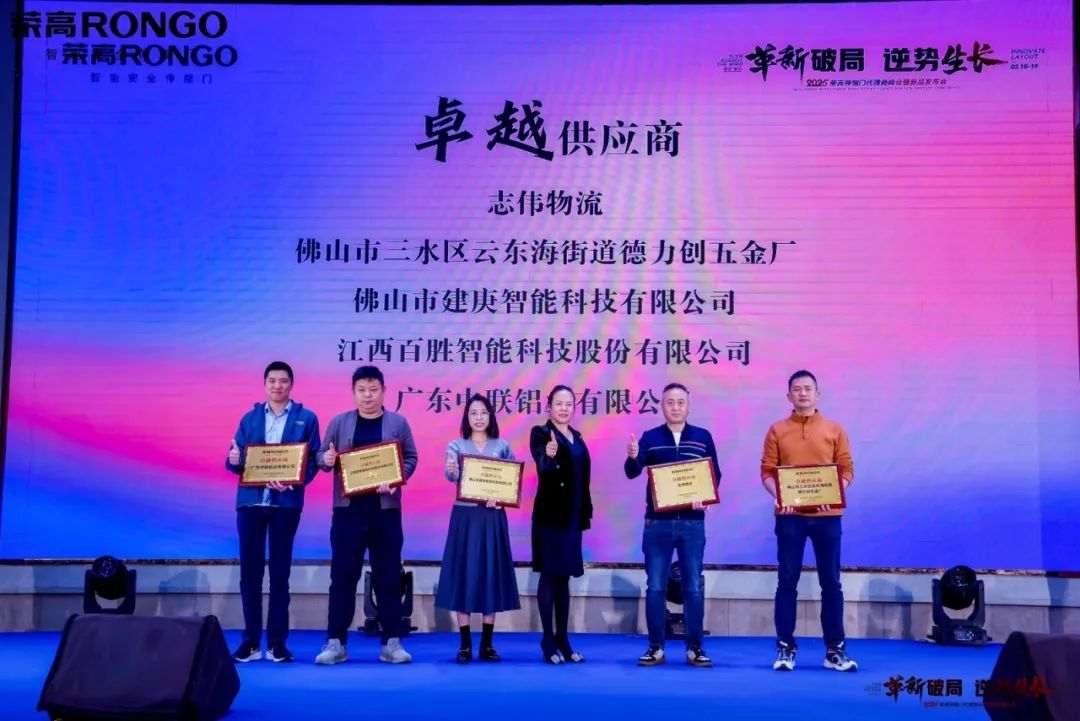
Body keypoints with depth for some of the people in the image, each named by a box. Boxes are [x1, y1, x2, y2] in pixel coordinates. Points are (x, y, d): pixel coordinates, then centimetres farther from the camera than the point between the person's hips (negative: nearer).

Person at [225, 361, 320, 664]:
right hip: (250, 501, 2)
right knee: (249, 573, 3)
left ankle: (276, 642, 9)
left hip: (286, 503, -2)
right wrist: (233, 460, -14)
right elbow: (238, 460, 10)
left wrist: (295, 480, -20)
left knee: (280, 573, 4)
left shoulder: (306, 418, 5)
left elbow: (313, 461, -2)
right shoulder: (249, 418, 12)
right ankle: (251, 641, 11)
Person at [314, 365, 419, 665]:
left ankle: (392, 642, 10)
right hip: (348, 508, 0)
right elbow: (322, 454, 10)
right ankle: (335, 642, 6)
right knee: (343, 575, 1)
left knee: (388, 576, 4)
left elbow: (411, 458, 5)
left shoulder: (398, 423, 6)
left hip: (386, 508, 0)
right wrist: (326, 460, -14)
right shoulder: (339, 422, 8)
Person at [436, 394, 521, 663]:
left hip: (493, 517, 2)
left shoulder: (502, 446, 7)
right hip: (465, 516, -2)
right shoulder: (456, 446, 1)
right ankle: (465, 644, 3)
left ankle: (487, 644, 10)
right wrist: (451, 471, -39)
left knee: (492, 574, 2)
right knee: (463, 574, -2)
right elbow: (453, 476, -16)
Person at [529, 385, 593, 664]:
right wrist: (548, 456, -46)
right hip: (550, 514, -6)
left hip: (573, 515, 7)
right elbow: (542, 467, -25)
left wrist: (586, 512, 12)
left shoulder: (577, 437, 14)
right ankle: (548, 641, 2)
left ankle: (563, 640, 15)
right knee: (549, 576, -3)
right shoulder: (540, 433, -6)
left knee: (564, 577, 10)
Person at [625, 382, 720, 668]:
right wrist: (632, 457, -33)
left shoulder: (703, 437, 6)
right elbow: (633, 472, -10)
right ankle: (655, 647, 12)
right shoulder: (649, 437, 3)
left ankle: (695, 648, 12)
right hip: (657, 522, 0)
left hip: (693, 522, 1)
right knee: (655, 587, 3)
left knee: (694, 587, 4)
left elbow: (715, 475, 7)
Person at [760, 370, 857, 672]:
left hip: (827, 515, 1)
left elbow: (847, 469, 4)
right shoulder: (777, 430, 6)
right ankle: (785, 647, 8)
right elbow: (767, 471, 2)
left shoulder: (835, 430, 7)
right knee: (787, 582, 2)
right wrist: (777, 496, -16)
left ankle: (835, 649, 11)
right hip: (790, 516, 0)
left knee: (831, 582, 4)